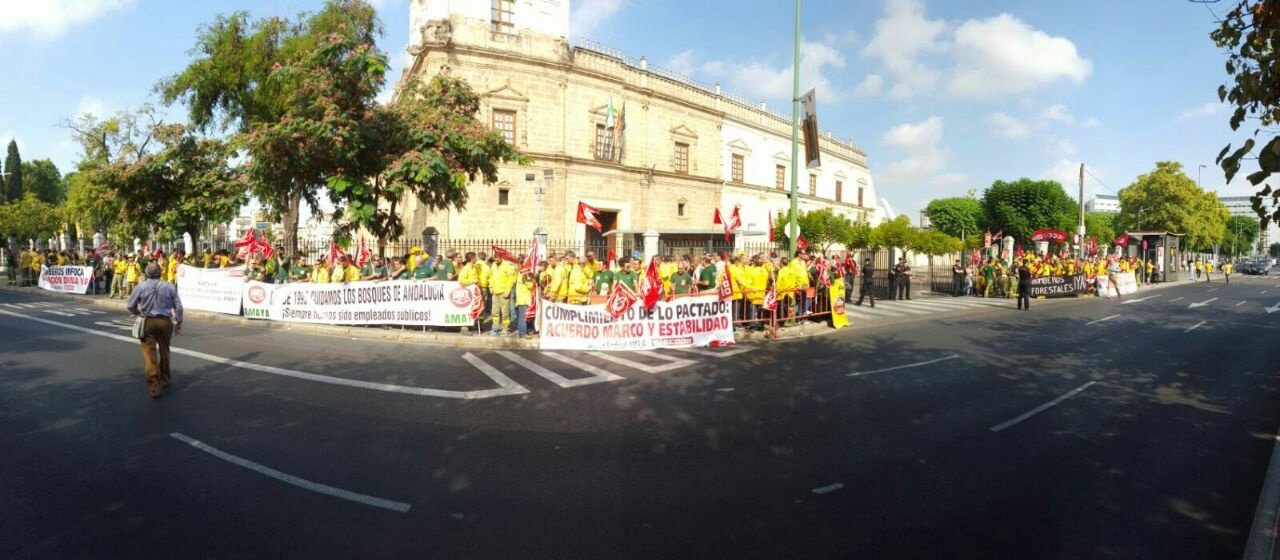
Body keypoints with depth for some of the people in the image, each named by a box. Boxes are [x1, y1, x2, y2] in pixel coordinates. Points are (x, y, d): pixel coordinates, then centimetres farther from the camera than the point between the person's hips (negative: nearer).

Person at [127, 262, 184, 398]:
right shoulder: (169, 287, -1)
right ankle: (165, 380, 30)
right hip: (165, 322, 1)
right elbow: (178, 307, 0)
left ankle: (154, 386, -6)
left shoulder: (141, 287, -2)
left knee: (149, 353, -1)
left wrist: (137, 314, 27)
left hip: (147, 322, -1)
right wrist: (179, 322, 11)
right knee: (164, 351, 17)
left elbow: (131, 305, 6)